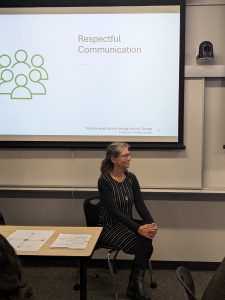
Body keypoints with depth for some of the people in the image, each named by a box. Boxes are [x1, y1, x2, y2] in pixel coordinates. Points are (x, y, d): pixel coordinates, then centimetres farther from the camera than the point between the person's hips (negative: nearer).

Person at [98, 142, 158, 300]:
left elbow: (140, 204, -2)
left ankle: (135, 285, -12)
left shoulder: (131, 178, 3)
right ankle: (136, 285, -7)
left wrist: (151, 222, -22)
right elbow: (114, 211, -23)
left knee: (145, 239, -25)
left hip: (127, 223, 6)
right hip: (110, 227, -5)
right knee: (143, 243, -26)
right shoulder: (104, 181, -16)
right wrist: (138, 228, -32)